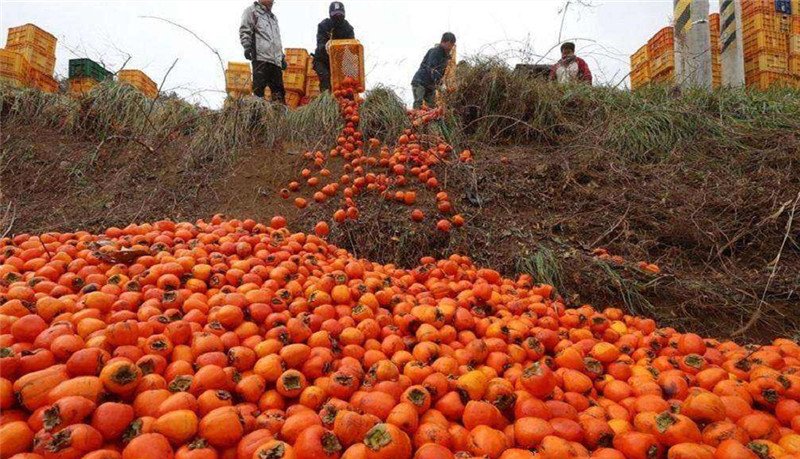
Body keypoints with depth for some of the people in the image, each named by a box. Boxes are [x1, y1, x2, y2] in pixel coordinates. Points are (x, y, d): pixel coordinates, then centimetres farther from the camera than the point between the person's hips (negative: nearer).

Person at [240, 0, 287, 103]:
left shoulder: (273, 16, 32)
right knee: (259, 88, -13)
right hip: (261, 57, -7)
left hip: (275, 60, 7)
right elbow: (245, 30, -2)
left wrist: (282, 57, 27)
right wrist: (247, 46, -16)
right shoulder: (252, 11, 10)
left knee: (279, 92, 1)